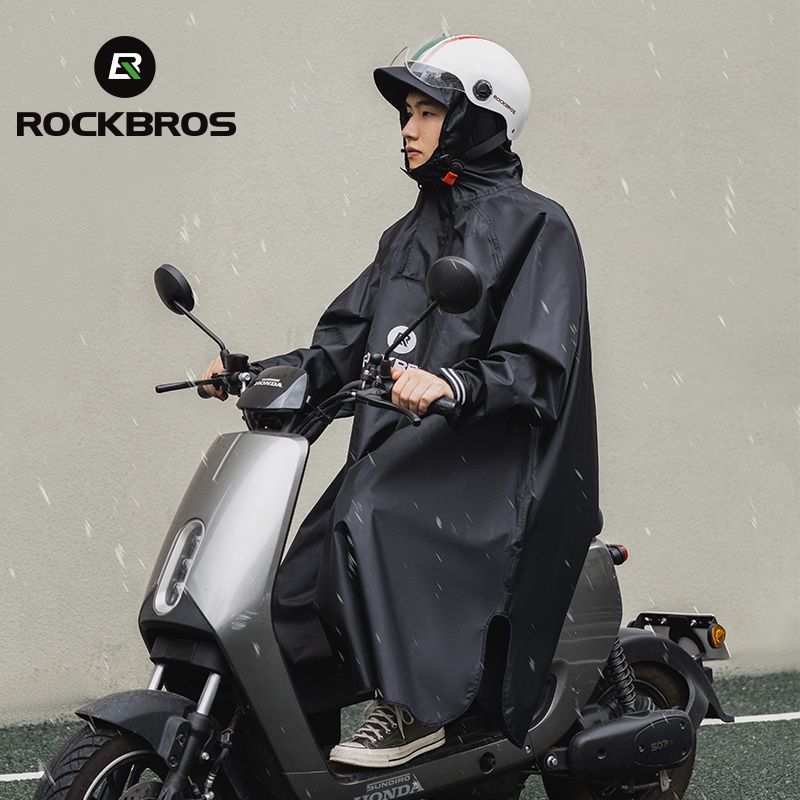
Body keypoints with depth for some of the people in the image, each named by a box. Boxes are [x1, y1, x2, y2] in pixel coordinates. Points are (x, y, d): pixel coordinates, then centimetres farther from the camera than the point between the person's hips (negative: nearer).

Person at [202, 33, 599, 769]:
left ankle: (413, 704, -23)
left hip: (490, 459, -7)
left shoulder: (535, 226, -2)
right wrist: (262, 371, 0)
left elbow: (538, 365, -16)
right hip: (397, 448, 8)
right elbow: (347, 338, 16)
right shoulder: (410, 234, 22)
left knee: (371, 516, -34)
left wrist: (452, 384, -34)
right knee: (294, 590, -5)